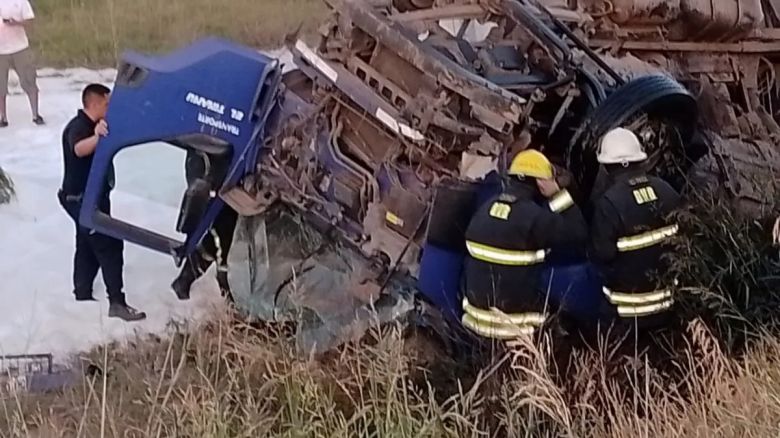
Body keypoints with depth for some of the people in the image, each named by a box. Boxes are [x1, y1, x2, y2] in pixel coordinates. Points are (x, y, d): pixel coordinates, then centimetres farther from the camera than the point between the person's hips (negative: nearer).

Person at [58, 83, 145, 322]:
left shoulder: (90, 126, 10)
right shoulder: (79, 127, -22)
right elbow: (79, 149, -48)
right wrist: (96, 137, -67)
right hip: (82, 198, -11)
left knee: (88, 247, 18)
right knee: (110, 246, -13)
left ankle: (82, 295, 28)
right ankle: (117, 303, -14)